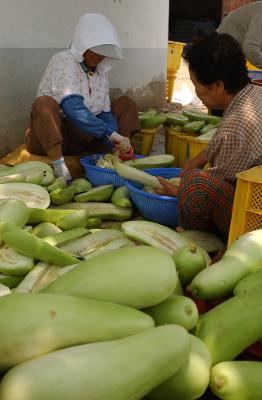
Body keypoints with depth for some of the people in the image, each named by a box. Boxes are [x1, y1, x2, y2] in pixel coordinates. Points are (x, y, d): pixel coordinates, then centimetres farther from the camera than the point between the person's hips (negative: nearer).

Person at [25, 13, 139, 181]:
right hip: (50, 136, -6)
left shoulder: (101, 70, 6)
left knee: (127, 103, 2)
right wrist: (110, 133, -36)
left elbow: (105, 113, 2)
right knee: (44, 103, -35)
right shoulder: (63, 61, -15)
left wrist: (116, 144, -17)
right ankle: (59, 166, -37)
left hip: (84, 138, 7)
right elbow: (72, 107, -30)